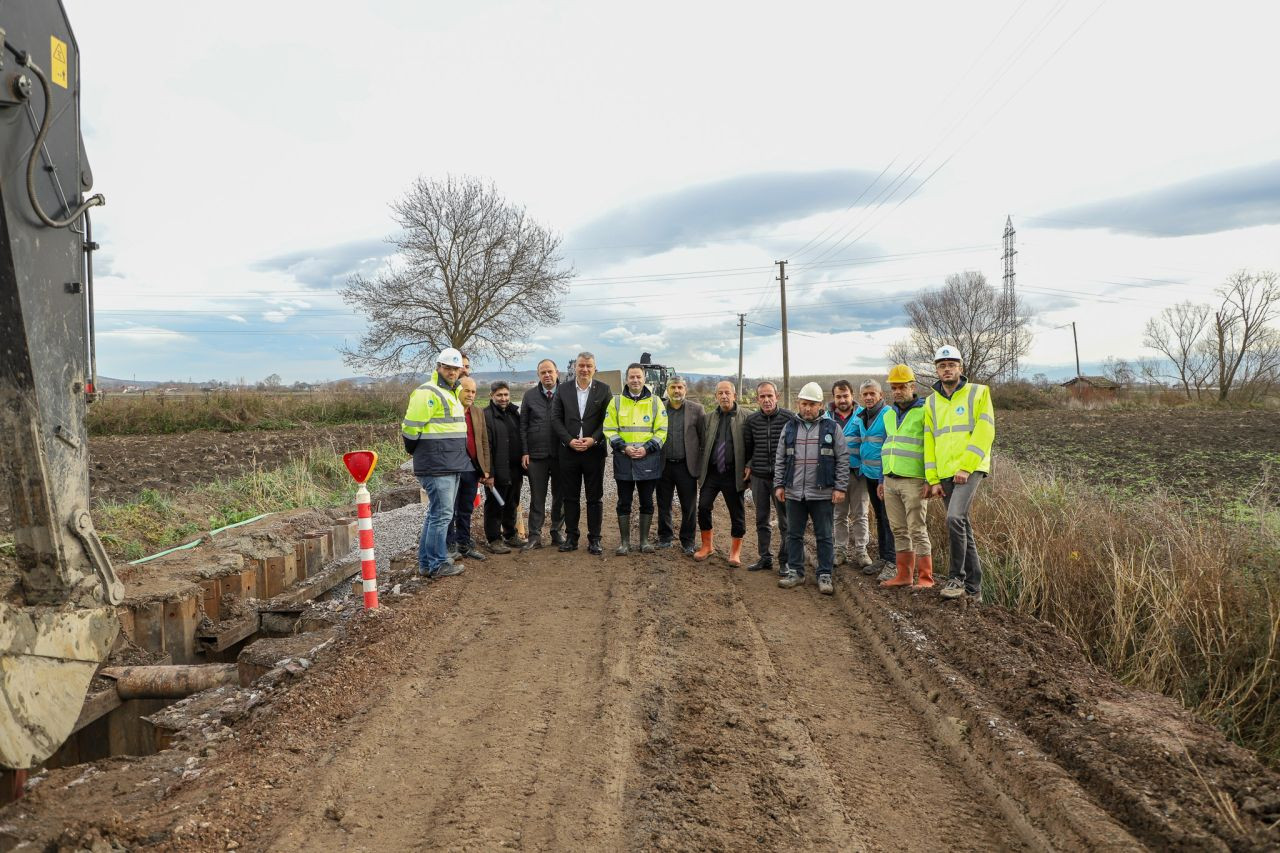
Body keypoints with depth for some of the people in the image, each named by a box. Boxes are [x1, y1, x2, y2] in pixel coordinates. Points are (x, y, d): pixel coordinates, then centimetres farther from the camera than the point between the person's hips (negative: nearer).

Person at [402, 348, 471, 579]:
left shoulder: (452, 393, 18)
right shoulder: (427, 393, -12)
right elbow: (410, 428, -15)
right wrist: (414, 450, 0)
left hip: (452, 466, 10)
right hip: (437, 467, -10)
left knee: (436, 514, 14)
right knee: (441, 515, -6)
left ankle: (426, 563, 23)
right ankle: (437, 565, 3)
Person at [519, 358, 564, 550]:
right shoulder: (530, 396, 6)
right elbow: (523, 425, 6)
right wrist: (525, 452, 0)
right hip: (536, 455, 1)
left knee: (560, 497, 9)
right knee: (537, 498, 5)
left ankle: (557, 533, 21)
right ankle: (534, 536, 10)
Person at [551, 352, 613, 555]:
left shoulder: (604, 390, 2)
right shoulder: (563, 389, 5)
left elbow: (608, 420, -1)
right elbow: (556, 418, 3)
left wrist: (593, 439, -13)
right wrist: (569, 440, -9)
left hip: (594, 451, -1)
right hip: (569, 450, 1)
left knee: (595, 497, 4)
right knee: (570, 497, 8)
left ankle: (594, 539, 12)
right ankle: (571, 537, 17)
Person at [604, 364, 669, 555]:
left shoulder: (655, 402, 4)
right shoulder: (616, 402, 5)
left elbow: (662, 430, 1)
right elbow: (609, 430, 3)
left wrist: (647, 448, -11)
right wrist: (623, 447, -11)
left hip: (648, 460, 0)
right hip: (623, 460, 0)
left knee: (646, 502, 8)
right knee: (624, 502, 5)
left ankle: (644, 540, 20)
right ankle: (624, 541, 16)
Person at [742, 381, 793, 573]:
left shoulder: (788, 418, -7)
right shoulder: (751, 420, 4)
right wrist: (749, 465, 7)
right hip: (758, 476, 4)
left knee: (785, 520, 1)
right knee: (761, 520, 11)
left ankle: (785, 560, 13)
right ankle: (764, 558, 22)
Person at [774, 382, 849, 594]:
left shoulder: (832, 427, 0)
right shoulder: (789, 427, 9)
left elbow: (843, 459, -1)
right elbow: (780, 459, 12)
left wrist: (840, 487, -6)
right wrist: (779, 484, 6)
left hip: (823, 494, -3)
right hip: (794, 493, 3)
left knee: (824, 536, 5)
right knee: (794, 535, 11)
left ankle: (825, 576, 14)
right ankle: (795, 572, 22)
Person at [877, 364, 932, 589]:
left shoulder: (924, 412, -6)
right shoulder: (889, 415, 16)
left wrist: (930, 481, -14)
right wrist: (881, 480, 20)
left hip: (914, 481, -7)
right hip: (890, 481, 7)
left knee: (918, 530, -4)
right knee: (899, 531, 11)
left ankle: (925, 577, 4)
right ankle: (903, 575, 18)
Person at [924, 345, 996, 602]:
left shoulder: (978, 393, 1)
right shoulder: (931, 402, 13)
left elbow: (985, 432, -8)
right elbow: (929, 443, 12)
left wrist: (966, 467, -16)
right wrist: (933, 480, 5)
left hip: (970, 469, -5)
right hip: (945, 474, 5)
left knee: (955, 518, -23)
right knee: (963, 527, 9)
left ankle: (957, 577, -8)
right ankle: (973, 588, 16)